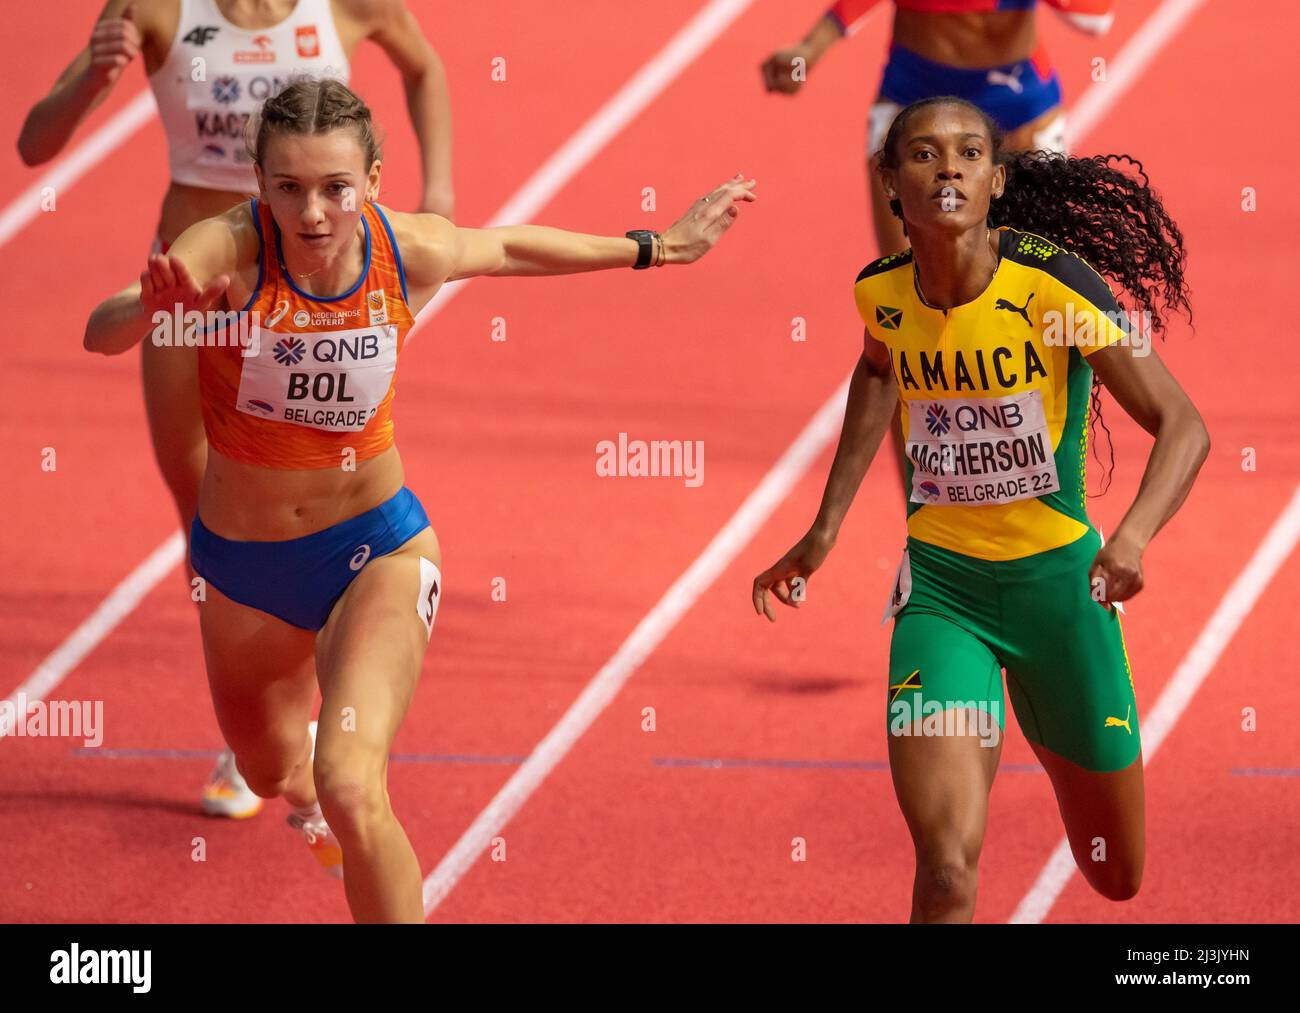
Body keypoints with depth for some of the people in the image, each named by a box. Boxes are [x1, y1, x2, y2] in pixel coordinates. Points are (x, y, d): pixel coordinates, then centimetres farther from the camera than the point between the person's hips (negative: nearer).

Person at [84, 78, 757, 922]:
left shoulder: (409, 251, -17)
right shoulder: (228, 251, -26)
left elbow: (511, 248, 7)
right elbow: (101, 332, -44)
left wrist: (659, 248, 18)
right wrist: (151, 307, -67)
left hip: (377, 550, -1)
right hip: (241, 565, 1)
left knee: (350, 790, -25)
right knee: (274, 773, 28)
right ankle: (309, 793, 66)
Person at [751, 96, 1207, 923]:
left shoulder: (1052, 282, -17)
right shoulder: (883, 293, -5)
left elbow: (1183, 426, -18)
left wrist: (1133, 536, -37)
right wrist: (827, 528, 19)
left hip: (1058, 577, -1)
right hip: (940, 584, 1)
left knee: (1115, 877, 17)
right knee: (946, 869, -20)